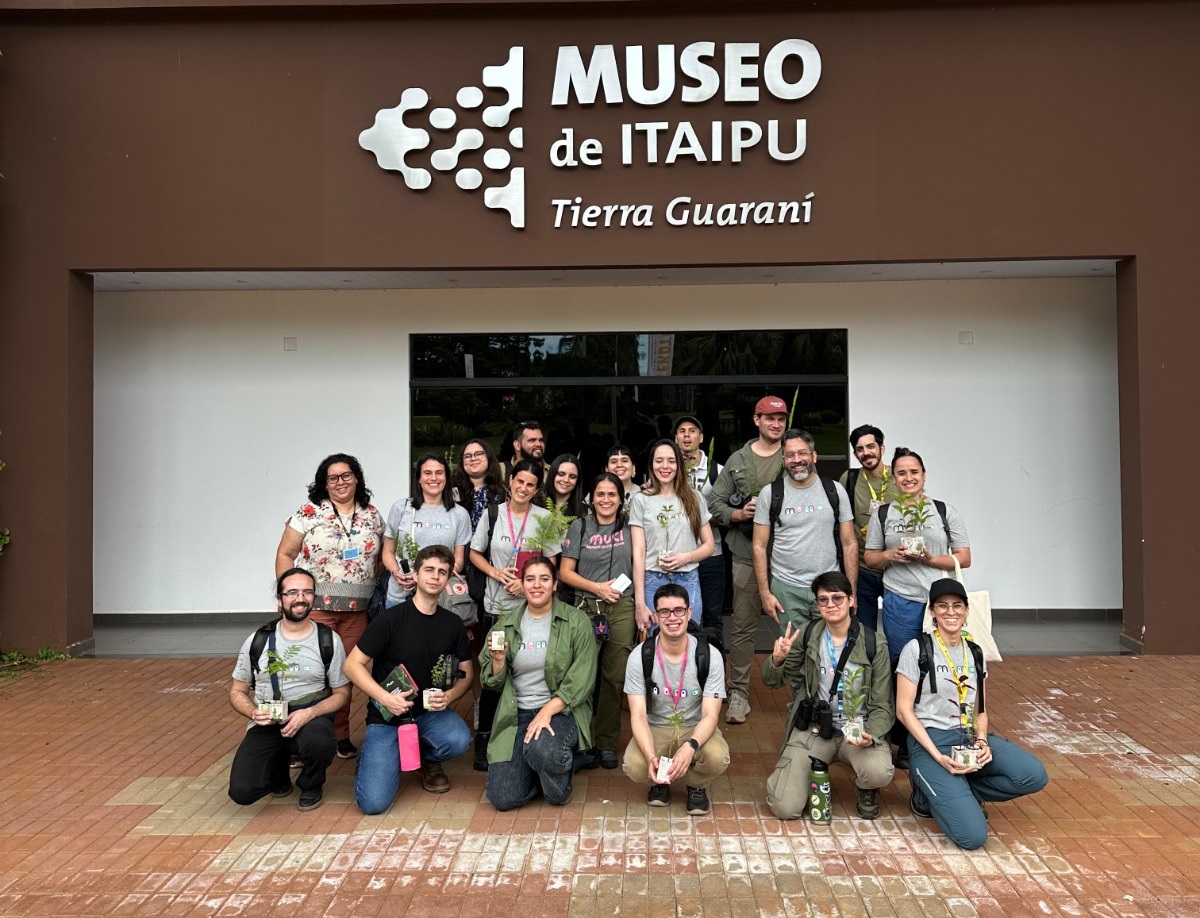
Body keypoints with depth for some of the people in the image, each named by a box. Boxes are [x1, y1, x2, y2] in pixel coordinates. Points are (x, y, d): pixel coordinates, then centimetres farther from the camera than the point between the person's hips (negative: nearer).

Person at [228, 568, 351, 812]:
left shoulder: (328, 641, -2)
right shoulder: (258, 641, 2)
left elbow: (342, 693, 1)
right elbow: (237, 692, 10)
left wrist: (309, 713, -18)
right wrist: (253, 712, -13)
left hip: (311, 719, -1)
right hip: (267, 725, 1)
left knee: (320, 743, -38)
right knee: (242, 791, -21)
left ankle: (310, 786, 1)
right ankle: (279, 771, 17)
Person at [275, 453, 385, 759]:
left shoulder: (372, 515, 9)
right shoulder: (308, 514, -1)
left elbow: (380, 558, 16)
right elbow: (285, 555, 2)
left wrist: (374, 592, 6)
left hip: (356, 610, 3)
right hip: (315, 606, -3)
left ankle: (340, 736, 19)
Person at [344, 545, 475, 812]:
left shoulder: (453, 624, 1)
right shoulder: (392, 618, -11)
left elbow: (466, 673, 8)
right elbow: (353, 665, -9)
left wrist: (449, 696, -13)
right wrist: (385, 698, -22)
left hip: (429, 711, 3)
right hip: (386, 715, -3)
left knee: (459, 741, -31)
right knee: (373, 802, -18)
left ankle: (428, 759, 6)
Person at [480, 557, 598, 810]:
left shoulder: (577, 623, -4)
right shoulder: (506, 625, 7)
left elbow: (581, 680, -9)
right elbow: (493, 683, 10)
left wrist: (547, 712, -20)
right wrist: (499, 660, -12)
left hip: (562, 710, -3)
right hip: (516, 713, 3)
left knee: (541, 749, -36)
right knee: (503, 798, -11)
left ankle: (560, 785, -1)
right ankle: (538, 769, 21)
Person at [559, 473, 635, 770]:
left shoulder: (629, 528, 10)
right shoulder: (580, 527, 6)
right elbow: (565, 572, 4)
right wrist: (597, 587, -8)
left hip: (622, 609, 1)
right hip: (586, 608, -1)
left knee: (615, 676, 2)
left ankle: (607, 742, 15)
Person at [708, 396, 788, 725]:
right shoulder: (738, 460, 7)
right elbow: (715, 503, 7)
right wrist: (738, 515, -9)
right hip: (747, 556, 0)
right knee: (743, 627, 5)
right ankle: (738, 694, 16)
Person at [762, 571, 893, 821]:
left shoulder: (874, 644, -6)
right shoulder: (807, 636, 0)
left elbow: (882, 706, -2)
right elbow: (771, 682, 7)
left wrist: (871, 735, -23)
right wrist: (777, 660, -17)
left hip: (858, 728, -1)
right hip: (813, 728, 1)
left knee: (879, 773, -33)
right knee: (785, 808, -13)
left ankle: (865, 790, 7)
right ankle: (814, 775, 22)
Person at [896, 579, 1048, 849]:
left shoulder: (975, 653, 12)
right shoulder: (917, 649, -5)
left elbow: (980, 710, 16)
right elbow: (903, 709, -8)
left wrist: (982, 740, -7)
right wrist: (938, 756, -17)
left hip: (969, 737, 6)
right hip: (929, 740, -6)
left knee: (1034, 775, -22)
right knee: (973, 836, -21)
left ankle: (950, 792, -1)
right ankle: (928, 795, 10)